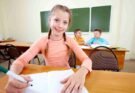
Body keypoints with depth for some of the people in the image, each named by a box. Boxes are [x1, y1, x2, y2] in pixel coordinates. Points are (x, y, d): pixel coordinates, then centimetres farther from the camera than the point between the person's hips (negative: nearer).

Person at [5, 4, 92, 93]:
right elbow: (21, 60, -17)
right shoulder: (42, 41, -11)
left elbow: (87, 60, -20)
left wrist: (81, 73, -42)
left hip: (66, 77, 1)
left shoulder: (70, 41, -11)